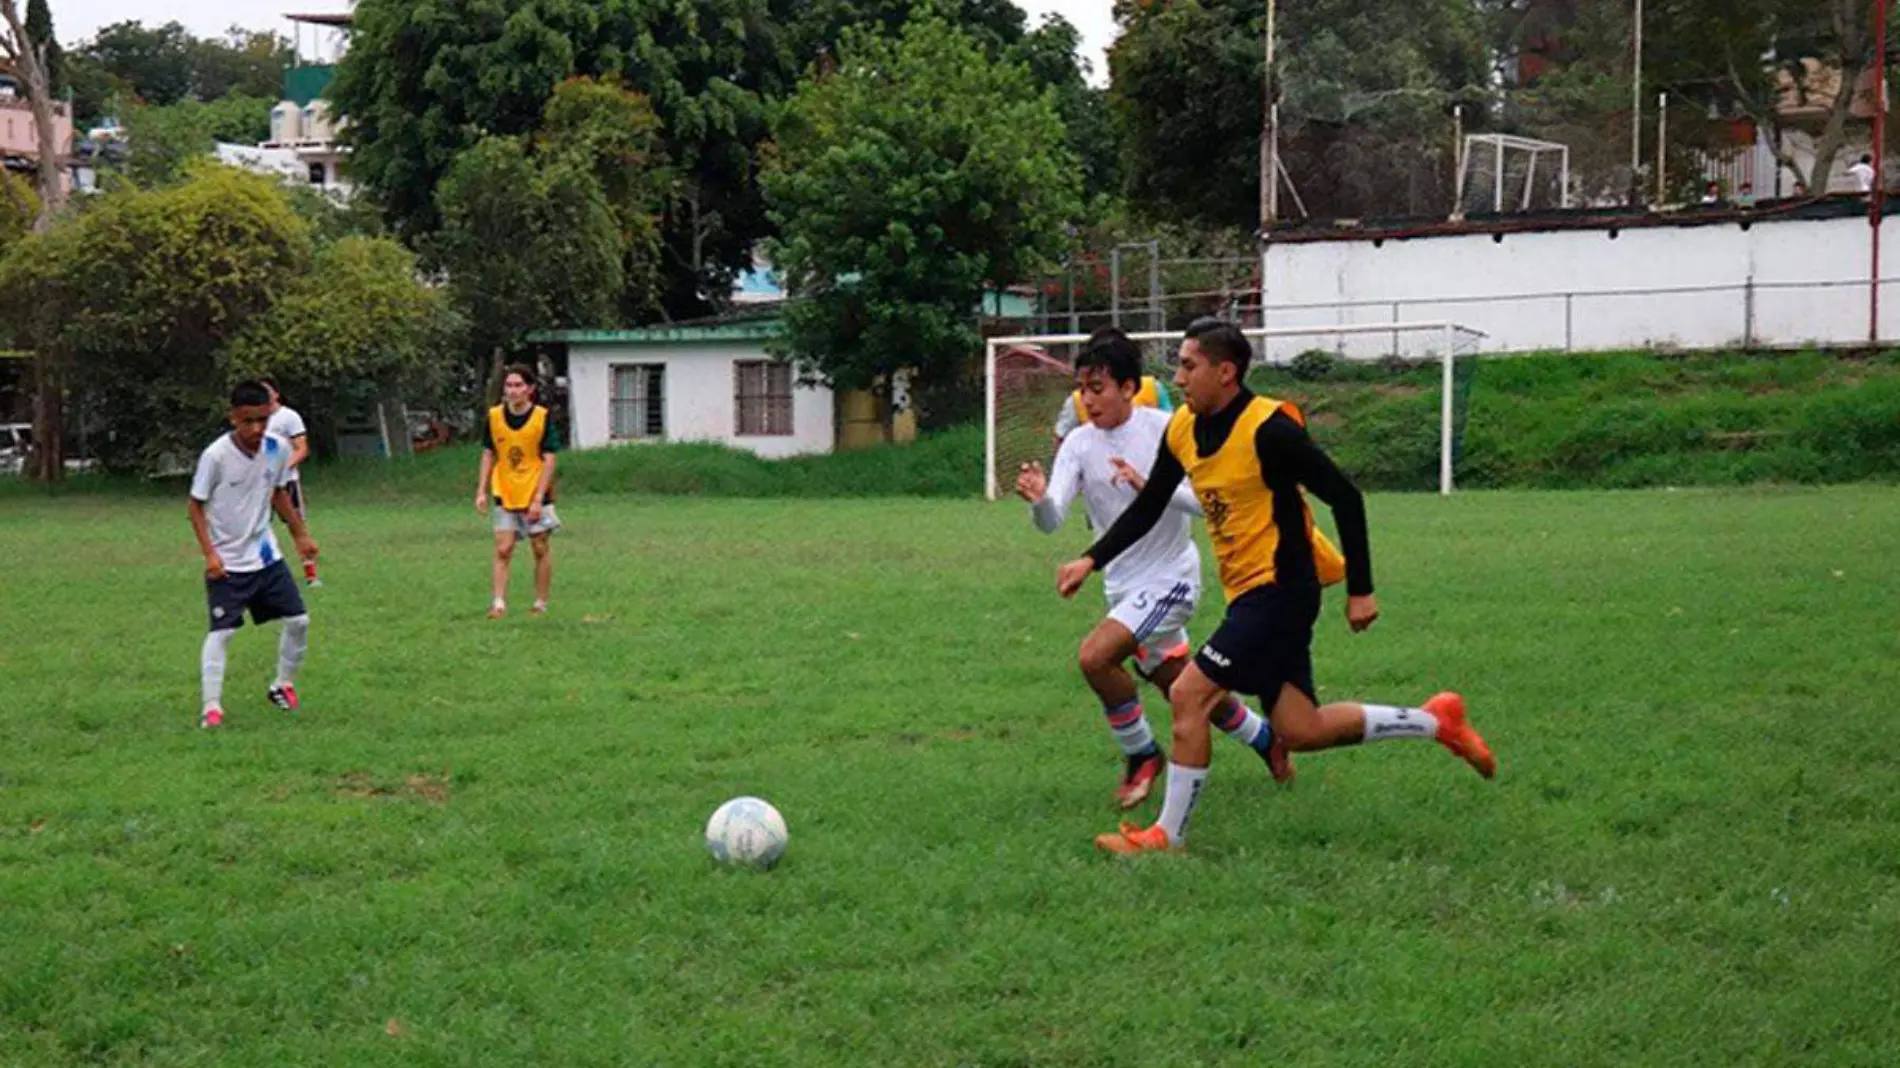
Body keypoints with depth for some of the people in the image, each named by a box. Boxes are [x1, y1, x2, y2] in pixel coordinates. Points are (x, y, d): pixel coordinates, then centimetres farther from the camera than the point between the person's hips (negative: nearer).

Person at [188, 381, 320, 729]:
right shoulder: (216, 455, -20)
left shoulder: (278, 449, -6)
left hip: (266, 556, 5)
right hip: (226, 563, -5)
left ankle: (284, 686, 24)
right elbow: (195, 506, -11)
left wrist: (300, 534, 13)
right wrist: (210, 554, -16)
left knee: (298, 621, 5)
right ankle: (211, 707, -7)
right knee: (221, 632, -10)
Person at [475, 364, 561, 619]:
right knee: (503, 550, -6)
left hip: (536, 496, -2)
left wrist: (538, 499, -15)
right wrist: (482, 491, 2)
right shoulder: (494, 416, -1)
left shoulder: (542, 417, -9)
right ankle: (499, 603, -9)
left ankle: (541, 605, 14)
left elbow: (549, 460, -9)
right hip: (505, 495, 2)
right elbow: (488, 455, 9)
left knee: (540, 550, 5)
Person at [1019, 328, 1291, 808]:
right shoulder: (1080, 443, -5)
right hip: (1125, 584, 6)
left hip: (1170, 575, -6)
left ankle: (1142, 755, -2)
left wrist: (1149, 487, -36)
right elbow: (1052, 520, -15)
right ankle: (1265, 738, 41)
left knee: (1095, 656, -23)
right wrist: (1039, 499, -38)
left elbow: (1205, 499, -21)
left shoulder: (1164, 430, -15)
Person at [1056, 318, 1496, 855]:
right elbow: (1147, 510, 16)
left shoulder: (1268, 428, -19)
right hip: (1249, 593, 8)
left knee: (1188, 695, -13)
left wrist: (1360, 590, -13)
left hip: (1280, 588, -8)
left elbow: (1345, 497, -14)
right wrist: (1091, 561, 5)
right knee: (1299, 730, 8)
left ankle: (1168, 836, -3)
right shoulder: (1182, 430, 5)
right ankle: (1436, 720, 23)